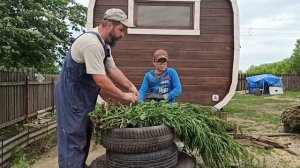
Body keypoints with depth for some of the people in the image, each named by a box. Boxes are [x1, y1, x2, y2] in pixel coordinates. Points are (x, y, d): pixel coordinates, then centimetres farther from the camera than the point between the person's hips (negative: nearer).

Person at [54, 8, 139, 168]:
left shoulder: (104, 44, 7)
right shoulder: (92, 43, -26)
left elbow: (113, 70, 10)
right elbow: (101, 81, -27)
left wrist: (131, 86, -1)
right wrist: (124, 96, -17)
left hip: (84, 97, 10)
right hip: (71, 96, -10)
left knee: (84, 137, 19)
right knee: (73, 140, -3)